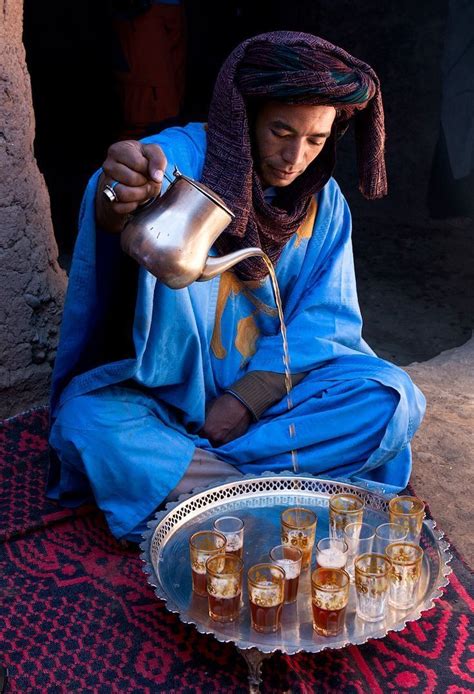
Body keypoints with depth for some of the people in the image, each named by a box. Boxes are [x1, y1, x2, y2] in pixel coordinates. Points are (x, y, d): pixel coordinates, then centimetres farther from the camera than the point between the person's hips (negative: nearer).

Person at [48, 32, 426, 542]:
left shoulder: (323, 201, 0)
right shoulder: (185, 156, -14)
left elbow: (324, 318, -3)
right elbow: (117, 208, -37)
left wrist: (248, 399, -16)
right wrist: (118, 195, -63)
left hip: (273, 382, 3)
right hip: (167, 385, -3)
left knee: (392, 399, -21)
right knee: (86, 423, -31)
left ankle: (183, 471, -19)